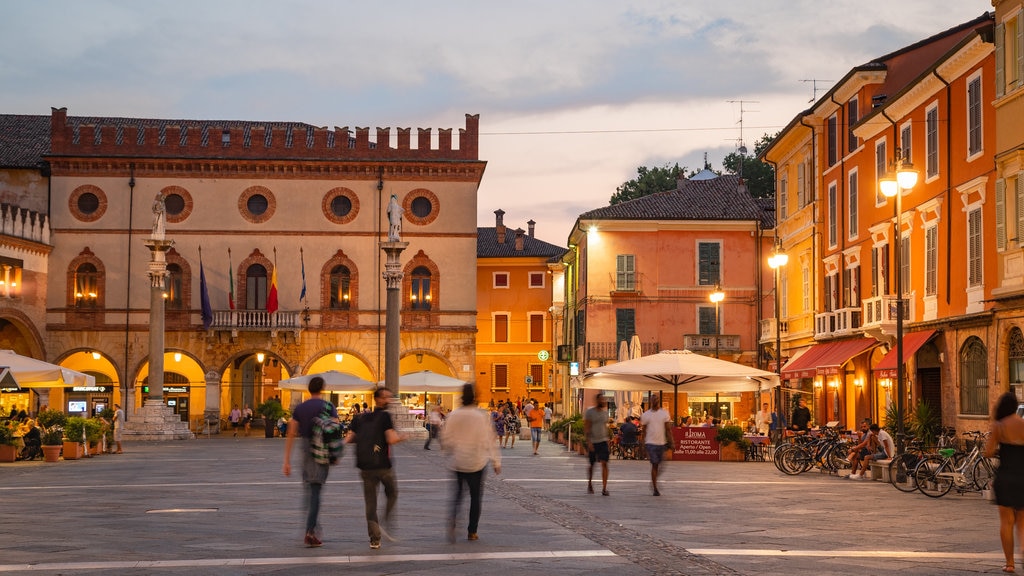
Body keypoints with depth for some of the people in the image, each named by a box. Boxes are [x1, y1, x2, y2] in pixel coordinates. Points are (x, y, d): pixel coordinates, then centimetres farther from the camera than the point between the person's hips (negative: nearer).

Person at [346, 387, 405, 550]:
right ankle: (388, 525, 3)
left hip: (365, 467, 4)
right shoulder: (385, 416, -7)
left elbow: (348, 439, 8)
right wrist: (400, 437, 3)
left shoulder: (361, 417, 10)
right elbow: (392, 440, -17)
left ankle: (374, 539, 6)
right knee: (392, 494, 18)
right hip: (383, 466, -4)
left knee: (370, 503, 8)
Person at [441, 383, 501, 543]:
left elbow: (446, 439, 1)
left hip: (457, 462, 2)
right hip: (476, 463, -2)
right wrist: (496, 462, 2)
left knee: (457, 493, 12)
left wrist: (449, 454, 19)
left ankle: (452, 523, -13)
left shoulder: (453, 415, -3)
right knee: (476, 496, 11)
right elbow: (490, 440, -5)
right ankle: (472, 531, 15)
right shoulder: (482, 416, -8)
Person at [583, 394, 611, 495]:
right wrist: (588, 442, -18)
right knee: (591, 464, 9)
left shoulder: (605, 412, 9)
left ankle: (604, 488, -12)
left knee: (604, 463, -10)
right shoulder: (589, 412, -7)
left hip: (603, 441, 3)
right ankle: (589, 485, 32)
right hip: (592, 442, -3)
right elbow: (586, 428, -10)